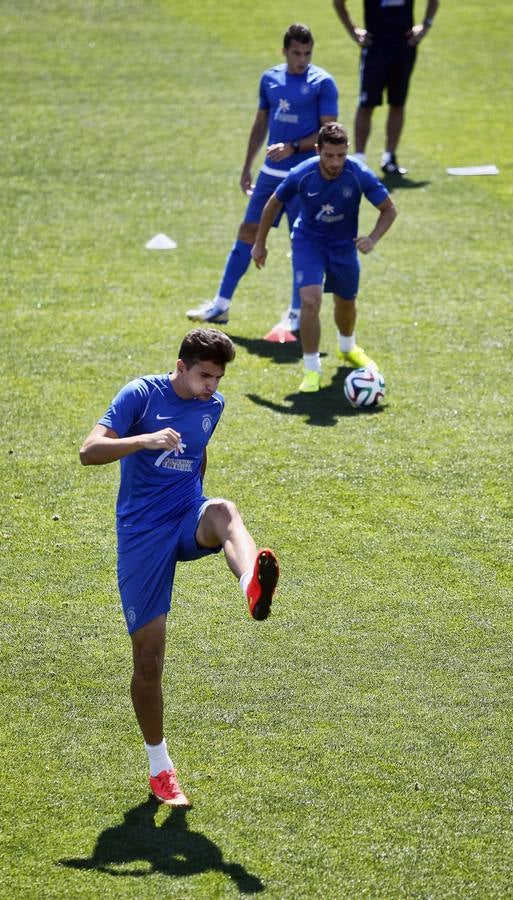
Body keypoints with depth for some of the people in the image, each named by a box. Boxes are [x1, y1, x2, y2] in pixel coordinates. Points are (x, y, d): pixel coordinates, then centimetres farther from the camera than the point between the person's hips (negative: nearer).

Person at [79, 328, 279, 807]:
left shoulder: (213, 405, 8)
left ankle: (253, 588, -70)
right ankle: (159, 767, 17)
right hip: (141, 534, -3)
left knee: (224, 512, -36)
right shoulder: (141, 394, -8)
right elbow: (88, 451, -18)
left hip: (187, 520, 3)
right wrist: (146, 439, -32)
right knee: (148, 659, -2)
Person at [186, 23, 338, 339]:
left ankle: (297, 314, 11)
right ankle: (221, 304, 12)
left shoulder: (323, 83, -8)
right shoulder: (270, 78, 8)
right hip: (271, 172, 5)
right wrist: (247, 168, 18)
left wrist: (292, 147, -21)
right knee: (247, 233, 5)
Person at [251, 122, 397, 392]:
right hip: (308, 241, -2)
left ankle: (347, 348, 53)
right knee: (310, 300, -22)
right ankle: (312, 370, -9)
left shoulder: (360, 175, -26)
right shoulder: (301, 175, -25)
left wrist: (373, 238, -31)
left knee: (346, 303, 20)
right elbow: (273, 204, -6)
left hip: (344, 245, 2)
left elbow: (389, 209, -13)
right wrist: (259, 243, 2)